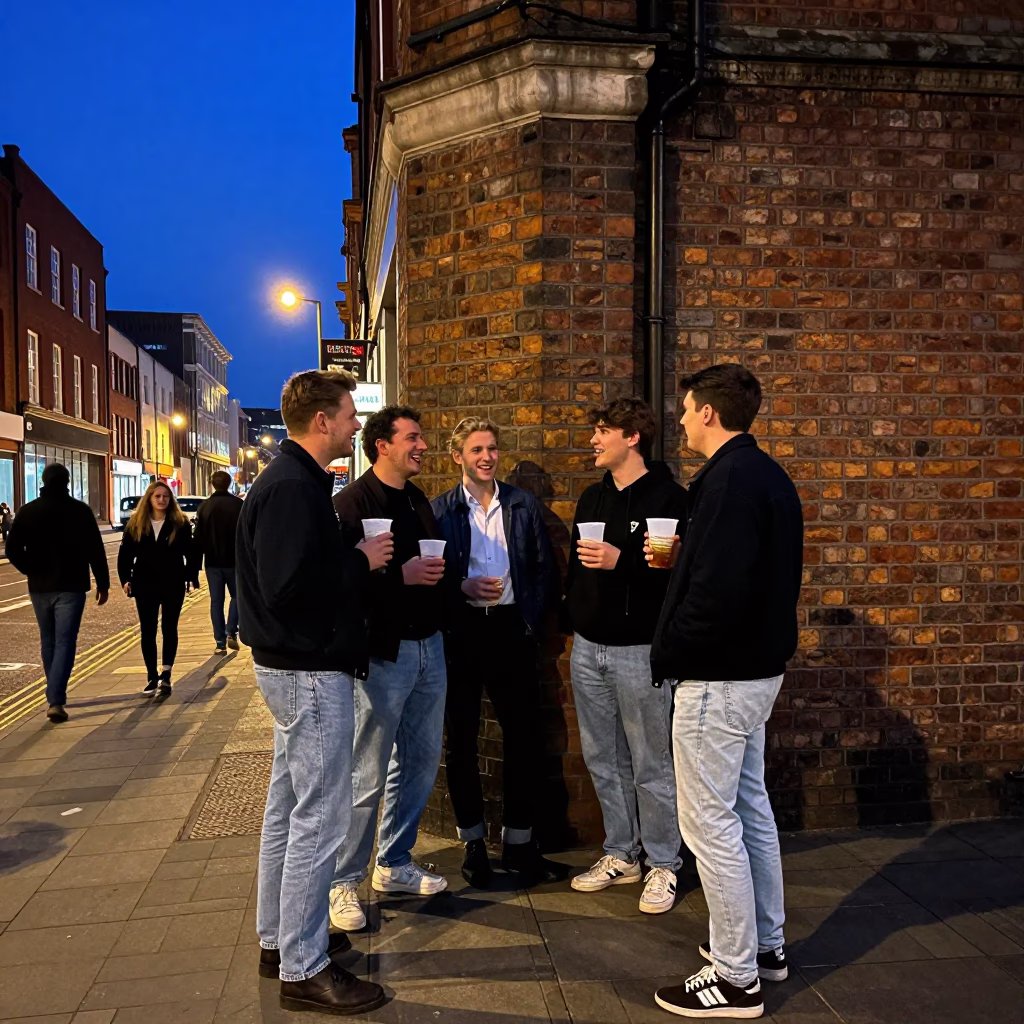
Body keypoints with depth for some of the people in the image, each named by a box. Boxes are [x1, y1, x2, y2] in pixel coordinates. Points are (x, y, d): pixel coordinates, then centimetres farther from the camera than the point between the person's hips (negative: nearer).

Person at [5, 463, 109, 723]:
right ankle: (55, 700, -15)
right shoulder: (80, 510, -6)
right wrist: (102, 583, -2)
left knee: (48, 642, 17)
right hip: (70, 587, -3)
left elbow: (13, 550, -1)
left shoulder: (28, 511, 2)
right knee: (65, 643, -4)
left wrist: (33, 571, 12)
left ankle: (55, 696, 27)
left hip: (39, 587, 3)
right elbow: (95, 551, -8)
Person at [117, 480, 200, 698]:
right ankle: (152, 677, 15)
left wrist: (191, 577, -9)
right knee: (147, 631, 6)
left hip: (173, 585, -2)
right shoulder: (135, 524, 3)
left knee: (169, 628, 1)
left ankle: (165, 675, 0)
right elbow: (125, 553, 6)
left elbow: (190, 553, -1)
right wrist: (125, 579, -3)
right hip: (145, 585, 2)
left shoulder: (180, 523, -2)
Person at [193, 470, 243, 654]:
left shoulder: (204, 507, 0)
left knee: (216, 601, 7)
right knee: (237, 595, 16)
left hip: (213, 562, 1)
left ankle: (220, 642, 4)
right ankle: (231, 632, -1)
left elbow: (198, 538, 1)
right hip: (234, 560, -1)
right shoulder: (239, 504, -6)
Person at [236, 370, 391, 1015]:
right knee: (320, 818, -2)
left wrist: (360, 561, 4)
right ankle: (304, 969, 11)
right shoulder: (293, 489, -20)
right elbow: (287, 588, -28)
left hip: (295, 668, 11)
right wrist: (362, 561, -17)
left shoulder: (293, 481, 12)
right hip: (310, 671, -11)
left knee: (289, 808, 19)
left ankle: (279, 938, 34)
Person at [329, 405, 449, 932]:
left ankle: (394, 864, 31)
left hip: (428, 646, 8)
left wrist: (437, 575, 3)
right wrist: (401, 575, -23)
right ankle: (343, 881, 17)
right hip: (383, 653, -8)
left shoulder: (418, 500, 14)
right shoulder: (352, 503, -12)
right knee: (368, 774, 0)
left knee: (420, 762, 15)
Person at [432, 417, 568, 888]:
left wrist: (533, 622, -2)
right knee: (461, 741, 8)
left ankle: (518, 842, 20)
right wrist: (462, 588, -14)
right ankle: (473, 843, 24)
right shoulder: (439, 510, 3)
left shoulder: (524, 505, 7)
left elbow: (545, 568, 7)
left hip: (510, 628, 1)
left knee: (522, 738, 4)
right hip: (460, 632, -1)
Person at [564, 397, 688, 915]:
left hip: (639, 649, -7)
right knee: (603, 760, 14)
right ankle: (621, 855, 29)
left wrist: (622, 560, -25)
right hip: (588, 647, 7)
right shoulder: (593, 497, 13)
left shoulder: (667, 497, -9)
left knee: (651, 764, 3)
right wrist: (571, 616, 16)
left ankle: (663, 863, 19)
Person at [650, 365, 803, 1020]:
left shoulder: (731, 479, -20)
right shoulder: (768, 474, 12)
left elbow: (718, 591, -28)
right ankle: (766, 944, 34)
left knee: (711, 821, 0)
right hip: (759, 664, 11)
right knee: (750, 806, 20)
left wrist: (669, 655, -15)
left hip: (718, 676, -10)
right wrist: (677, 558, 10)